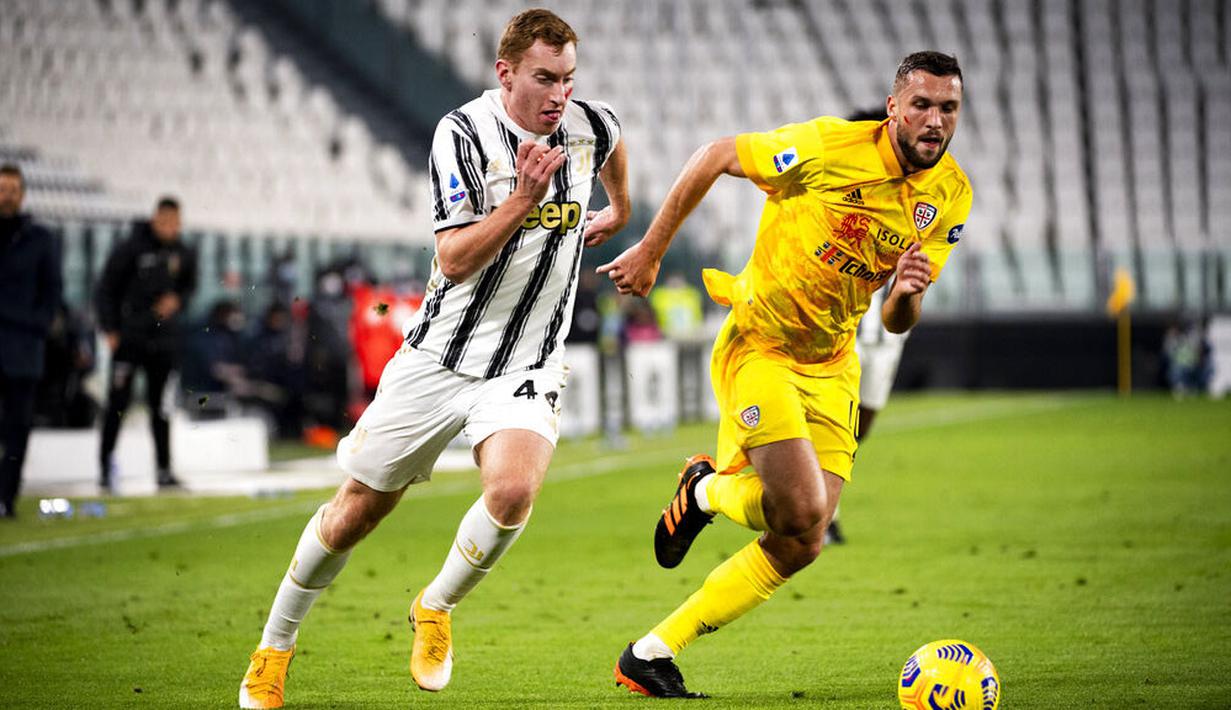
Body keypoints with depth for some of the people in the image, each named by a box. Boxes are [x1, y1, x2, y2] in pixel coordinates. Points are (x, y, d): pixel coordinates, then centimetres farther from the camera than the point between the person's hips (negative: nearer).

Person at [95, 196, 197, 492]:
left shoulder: (184, 254, 5)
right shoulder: (130, 249, -8)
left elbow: (189, 287, 19)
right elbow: (106, 289, -3)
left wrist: (177, 301, -4)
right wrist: (110, 329, -9)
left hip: (164, 338, 4)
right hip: (129, 337, -4)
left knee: (160, 405, 6)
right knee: (118, 403, -7)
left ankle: (164, 470, 10)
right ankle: (105, 465, 0)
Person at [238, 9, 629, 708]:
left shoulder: (590, 126, -3)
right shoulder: (463, 133, -14)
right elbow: (455, 258, -21)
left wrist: (620, 211, 39)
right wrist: (522, 198, -31)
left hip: (526, 367, 2)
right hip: (439, 356, -2)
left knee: (513, 491, -28)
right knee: (358, 511, 6)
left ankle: (436, 608, 1)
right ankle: (275, 648, 28)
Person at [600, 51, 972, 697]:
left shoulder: (951, 195, -3)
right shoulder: (832, 146, -20)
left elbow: (897, 323, 1)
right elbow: (716, 156, -8)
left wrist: (906, 292, -23)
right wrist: (650, 251, -5)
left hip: (831, 366, 6)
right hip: (758, 346, -6)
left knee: (801, 544, -2)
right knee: (803, 511, -22)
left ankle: (651, 654, 10)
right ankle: (706, 491, 12)